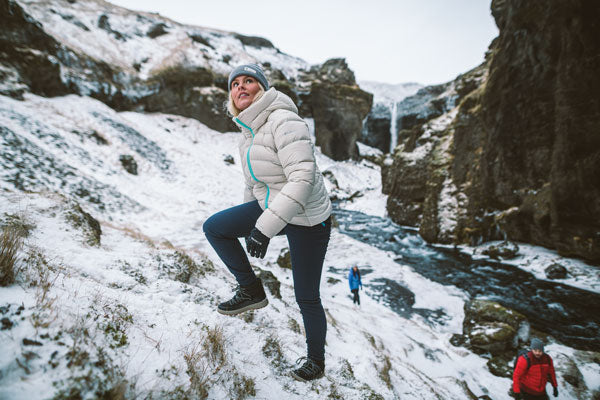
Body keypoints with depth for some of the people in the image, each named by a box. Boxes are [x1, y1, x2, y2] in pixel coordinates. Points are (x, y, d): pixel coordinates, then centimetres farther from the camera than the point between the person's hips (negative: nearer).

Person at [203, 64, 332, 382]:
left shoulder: (283, 121, -22)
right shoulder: (247, 133, 6)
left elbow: (303, 178, -31)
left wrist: (265, 227, -33)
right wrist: (249, 222, 24)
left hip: (307, 221, -8)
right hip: (270, 206, 8)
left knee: (306, 298, 6)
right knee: (214, 227, -2)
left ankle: (316, 360, 32)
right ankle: (251, 291, 12)